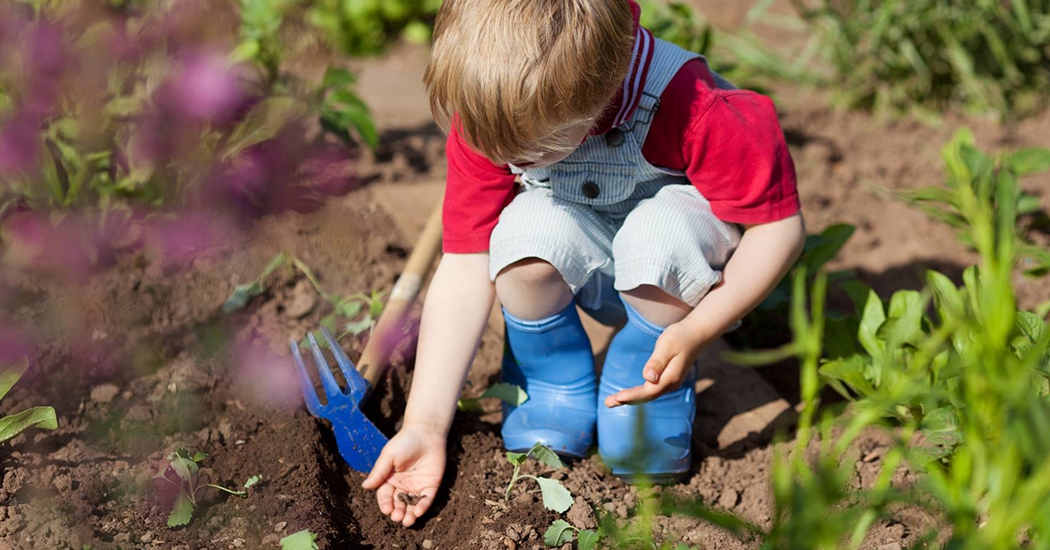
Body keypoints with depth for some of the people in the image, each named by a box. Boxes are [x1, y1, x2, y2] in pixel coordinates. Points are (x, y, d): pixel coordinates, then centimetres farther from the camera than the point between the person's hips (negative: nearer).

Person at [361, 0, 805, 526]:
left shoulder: (689, 108, -35)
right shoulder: (491, 121, -22)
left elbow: (780, 226, -26)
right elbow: (465, 270, -19)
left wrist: (697, 331, -37)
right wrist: (424, 425, -22)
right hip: (592, 279, 3)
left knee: (658, 231, -38)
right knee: (528, 230, -32)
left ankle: (652, 399, -7)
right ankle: (552, 400, -3)